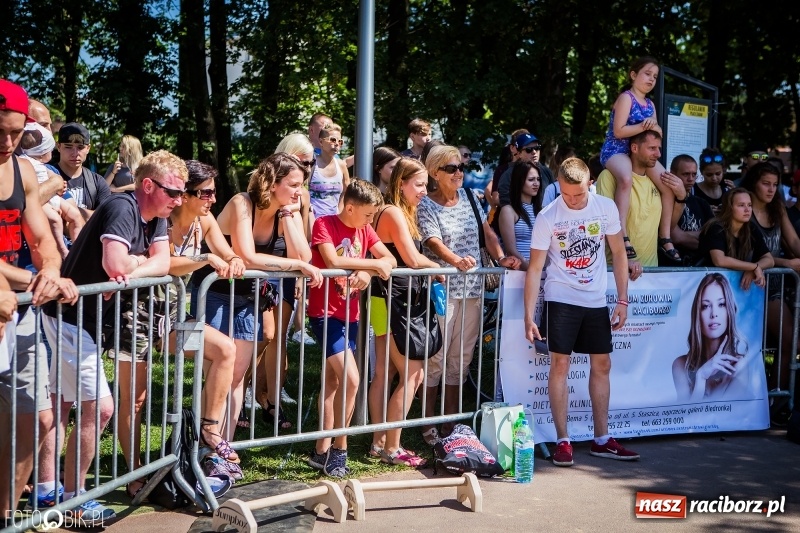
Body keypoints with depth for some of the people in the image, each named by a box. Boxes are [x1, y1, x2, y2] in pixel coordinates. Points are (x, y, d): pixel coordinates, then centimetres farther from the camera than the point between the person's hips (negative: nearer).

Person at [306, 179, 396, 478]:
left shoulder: (364, 229, 9)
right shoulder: (325, 224, -11)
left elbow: (390, 259, 1)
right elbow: (333, 260, -26)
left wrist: (369, 271, -19)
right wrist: (373, 263, -20)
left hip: (350, 314, 8)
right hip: (325, 313, -8)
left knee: (333, 380, 12)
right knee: (351, 379, -16)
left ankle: (322, 451, 20)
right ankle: (339, 450, -2)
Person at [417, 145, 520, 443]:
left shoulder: (469, 197, 13)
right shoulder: (426, 206, -4)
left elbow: (487, 231, 12)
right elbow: (435, 242, -17)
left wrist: (500, 257, -5)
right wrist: (456, 260, -35)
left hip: (472, 289, 6)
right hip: (442, 289, -6)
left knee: (462, 357, 9)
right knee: (436, 356, -4)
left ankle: (450, 424, 19)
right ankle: (428, 425, 6)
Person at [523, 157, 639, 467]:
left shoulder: (606, 208, -4)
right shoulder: (548, 217, -12)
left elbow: (618, 253, 5)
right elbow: (535, 267, -11)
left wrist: (622, 300, 1)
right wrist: (528, 316, -15)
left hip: (596, 299, 4)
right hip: (562, 299, -3)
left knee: (602, 365, 8)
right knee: (560, 364, -6)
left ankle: (602, 439, 18)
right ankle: (562, 441, 1)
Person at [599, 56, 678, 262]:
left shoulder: (650, 104, 15)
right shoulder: (626, 98, -8)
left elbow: (659, 134, 14)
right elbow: (618, 131, -18)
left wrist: (654, 127, -8)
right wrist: (644, 126, -21)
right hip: (616, 150, -8)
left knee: (668, 186, -4)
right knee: (626, 178, -40)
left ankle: (665, 237, 8)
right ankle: (623, 236, -42)